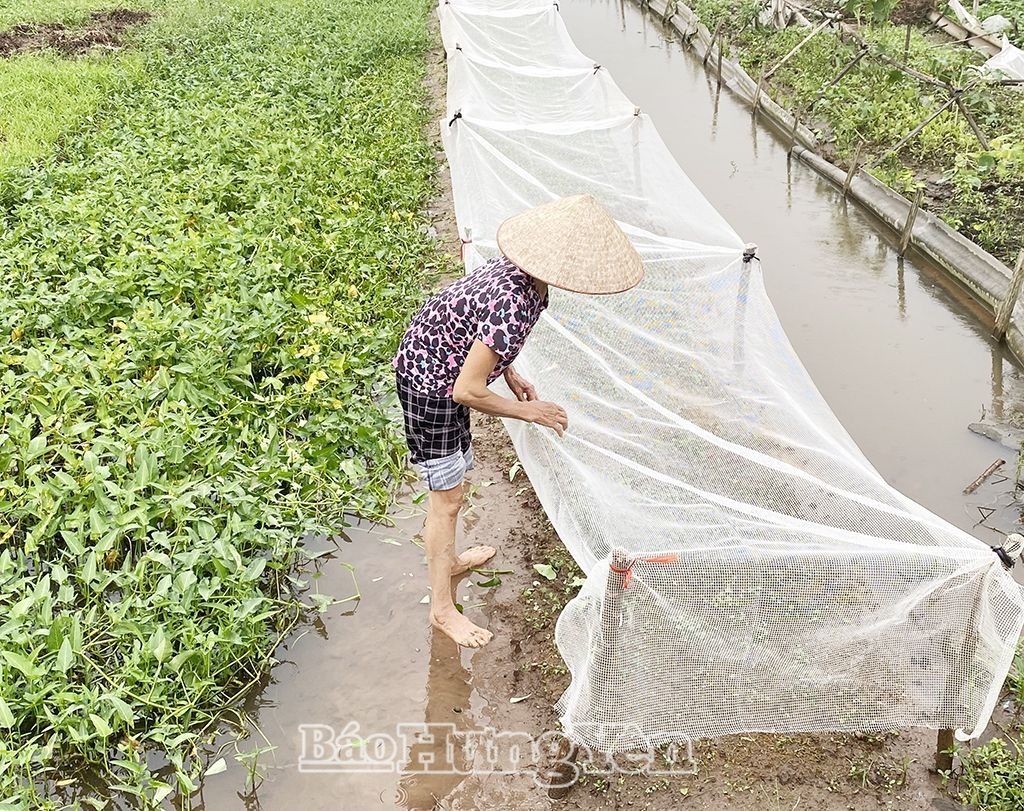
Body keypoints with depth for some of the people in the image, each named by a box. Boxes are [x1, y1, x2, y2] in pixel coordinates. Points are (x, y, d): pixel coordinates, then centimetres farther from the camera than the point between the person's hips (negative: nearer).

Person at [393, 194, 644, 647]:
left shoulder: (522, 270, -9)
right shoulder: (514, 308, -37)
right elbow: (467, 392, -31)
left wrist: (510, 374, 8)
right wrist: (528, 411, -18)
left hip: (446, 365, 9)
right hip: (430, 384, -9)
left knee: (454, 478, 26)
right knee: (447, 497, 1)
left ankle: (448, 559, 47)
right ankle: (442, 609, 16)